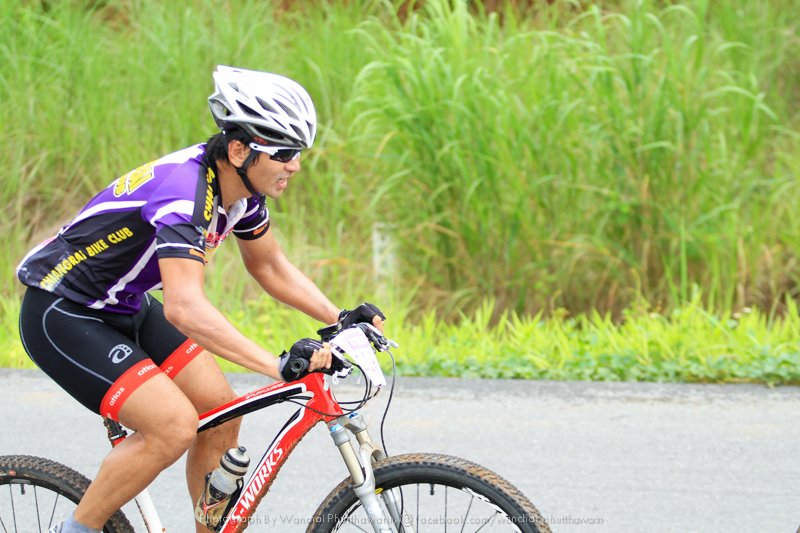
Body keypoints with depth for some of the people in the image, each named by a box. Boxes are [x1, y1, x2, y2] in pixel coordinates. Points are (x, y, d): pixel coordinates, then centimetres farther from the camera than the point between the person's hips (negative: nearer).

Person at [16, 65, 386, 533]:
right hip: (62, 317, -9)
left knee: (221, 413, 1)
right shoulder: (185, 193, -33)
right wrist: (278, 366, -52)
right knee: (174, 425, -21)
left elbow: (270, 267, 12)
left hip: (127, 309, 9)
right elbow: (184, 307, -45)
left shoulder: (241, 188, -5)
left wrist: (341, 318, -2)